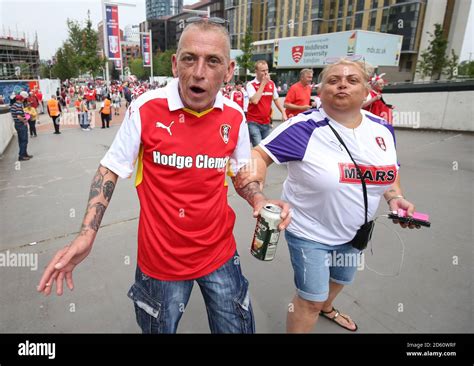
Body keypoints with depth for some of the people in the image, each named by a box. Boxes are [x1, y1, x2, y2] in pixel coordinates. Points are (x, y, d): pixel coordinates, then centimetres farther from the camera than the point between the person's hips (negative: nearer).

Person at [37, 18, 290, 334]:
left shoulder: (235, 116, -6)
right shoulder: (145, 109, -15)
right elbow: (111, 169, -4)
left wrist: (259, 201, -12)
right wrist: (87, 234, -13)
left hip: (220, 253, 2)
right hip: (161, 259, -1)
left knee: (236, 327, 19)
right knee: (160, 328, 23)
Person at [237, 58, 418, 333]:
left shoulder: (382, 129, -4)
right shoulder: (305, 127, -23)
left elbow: (389, 171, 10)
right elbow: (260, 154, -22)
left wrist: (395, 197, -8)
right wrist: (256, 172, -43)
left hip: (355, 231, 7)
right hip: (309, 231, -6)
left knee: (341, 279, 31)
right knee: (311, 298, 5)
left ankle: (327, 309, 65)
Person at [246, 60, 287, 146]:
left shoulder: (271, 83, 8)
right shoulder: (251, 84, -8)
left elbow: (276, 100, 18)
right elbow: (254, 101, -24)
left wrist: (283, 113, 8)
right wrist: (263, 83, -17)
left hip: (266, 122, 6)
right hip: (254, 122, -5)